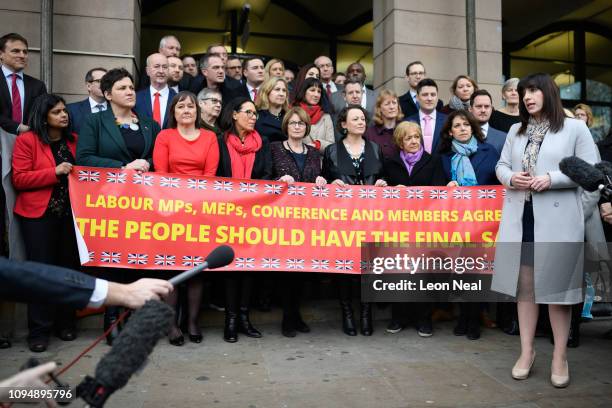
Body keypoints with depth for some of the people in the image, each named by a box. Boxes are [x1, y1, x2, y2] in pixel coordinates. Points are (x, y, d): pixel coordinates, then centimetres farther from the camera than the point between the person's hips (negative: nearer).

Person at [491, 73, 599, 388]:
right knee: (524, 283, 9)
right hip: (519, 217, 4)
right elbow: (501, 165, 15)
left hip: (557, 219, -4)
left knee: (556, 284, 4)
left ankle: (560, 356, 18)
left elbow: (591, 170, -6)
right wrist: (510, 178, -8)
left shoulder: (575, 128, -1)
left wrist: (551, 179, -18)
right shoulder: (516, 131, 14)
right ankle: (527, 350, 22)